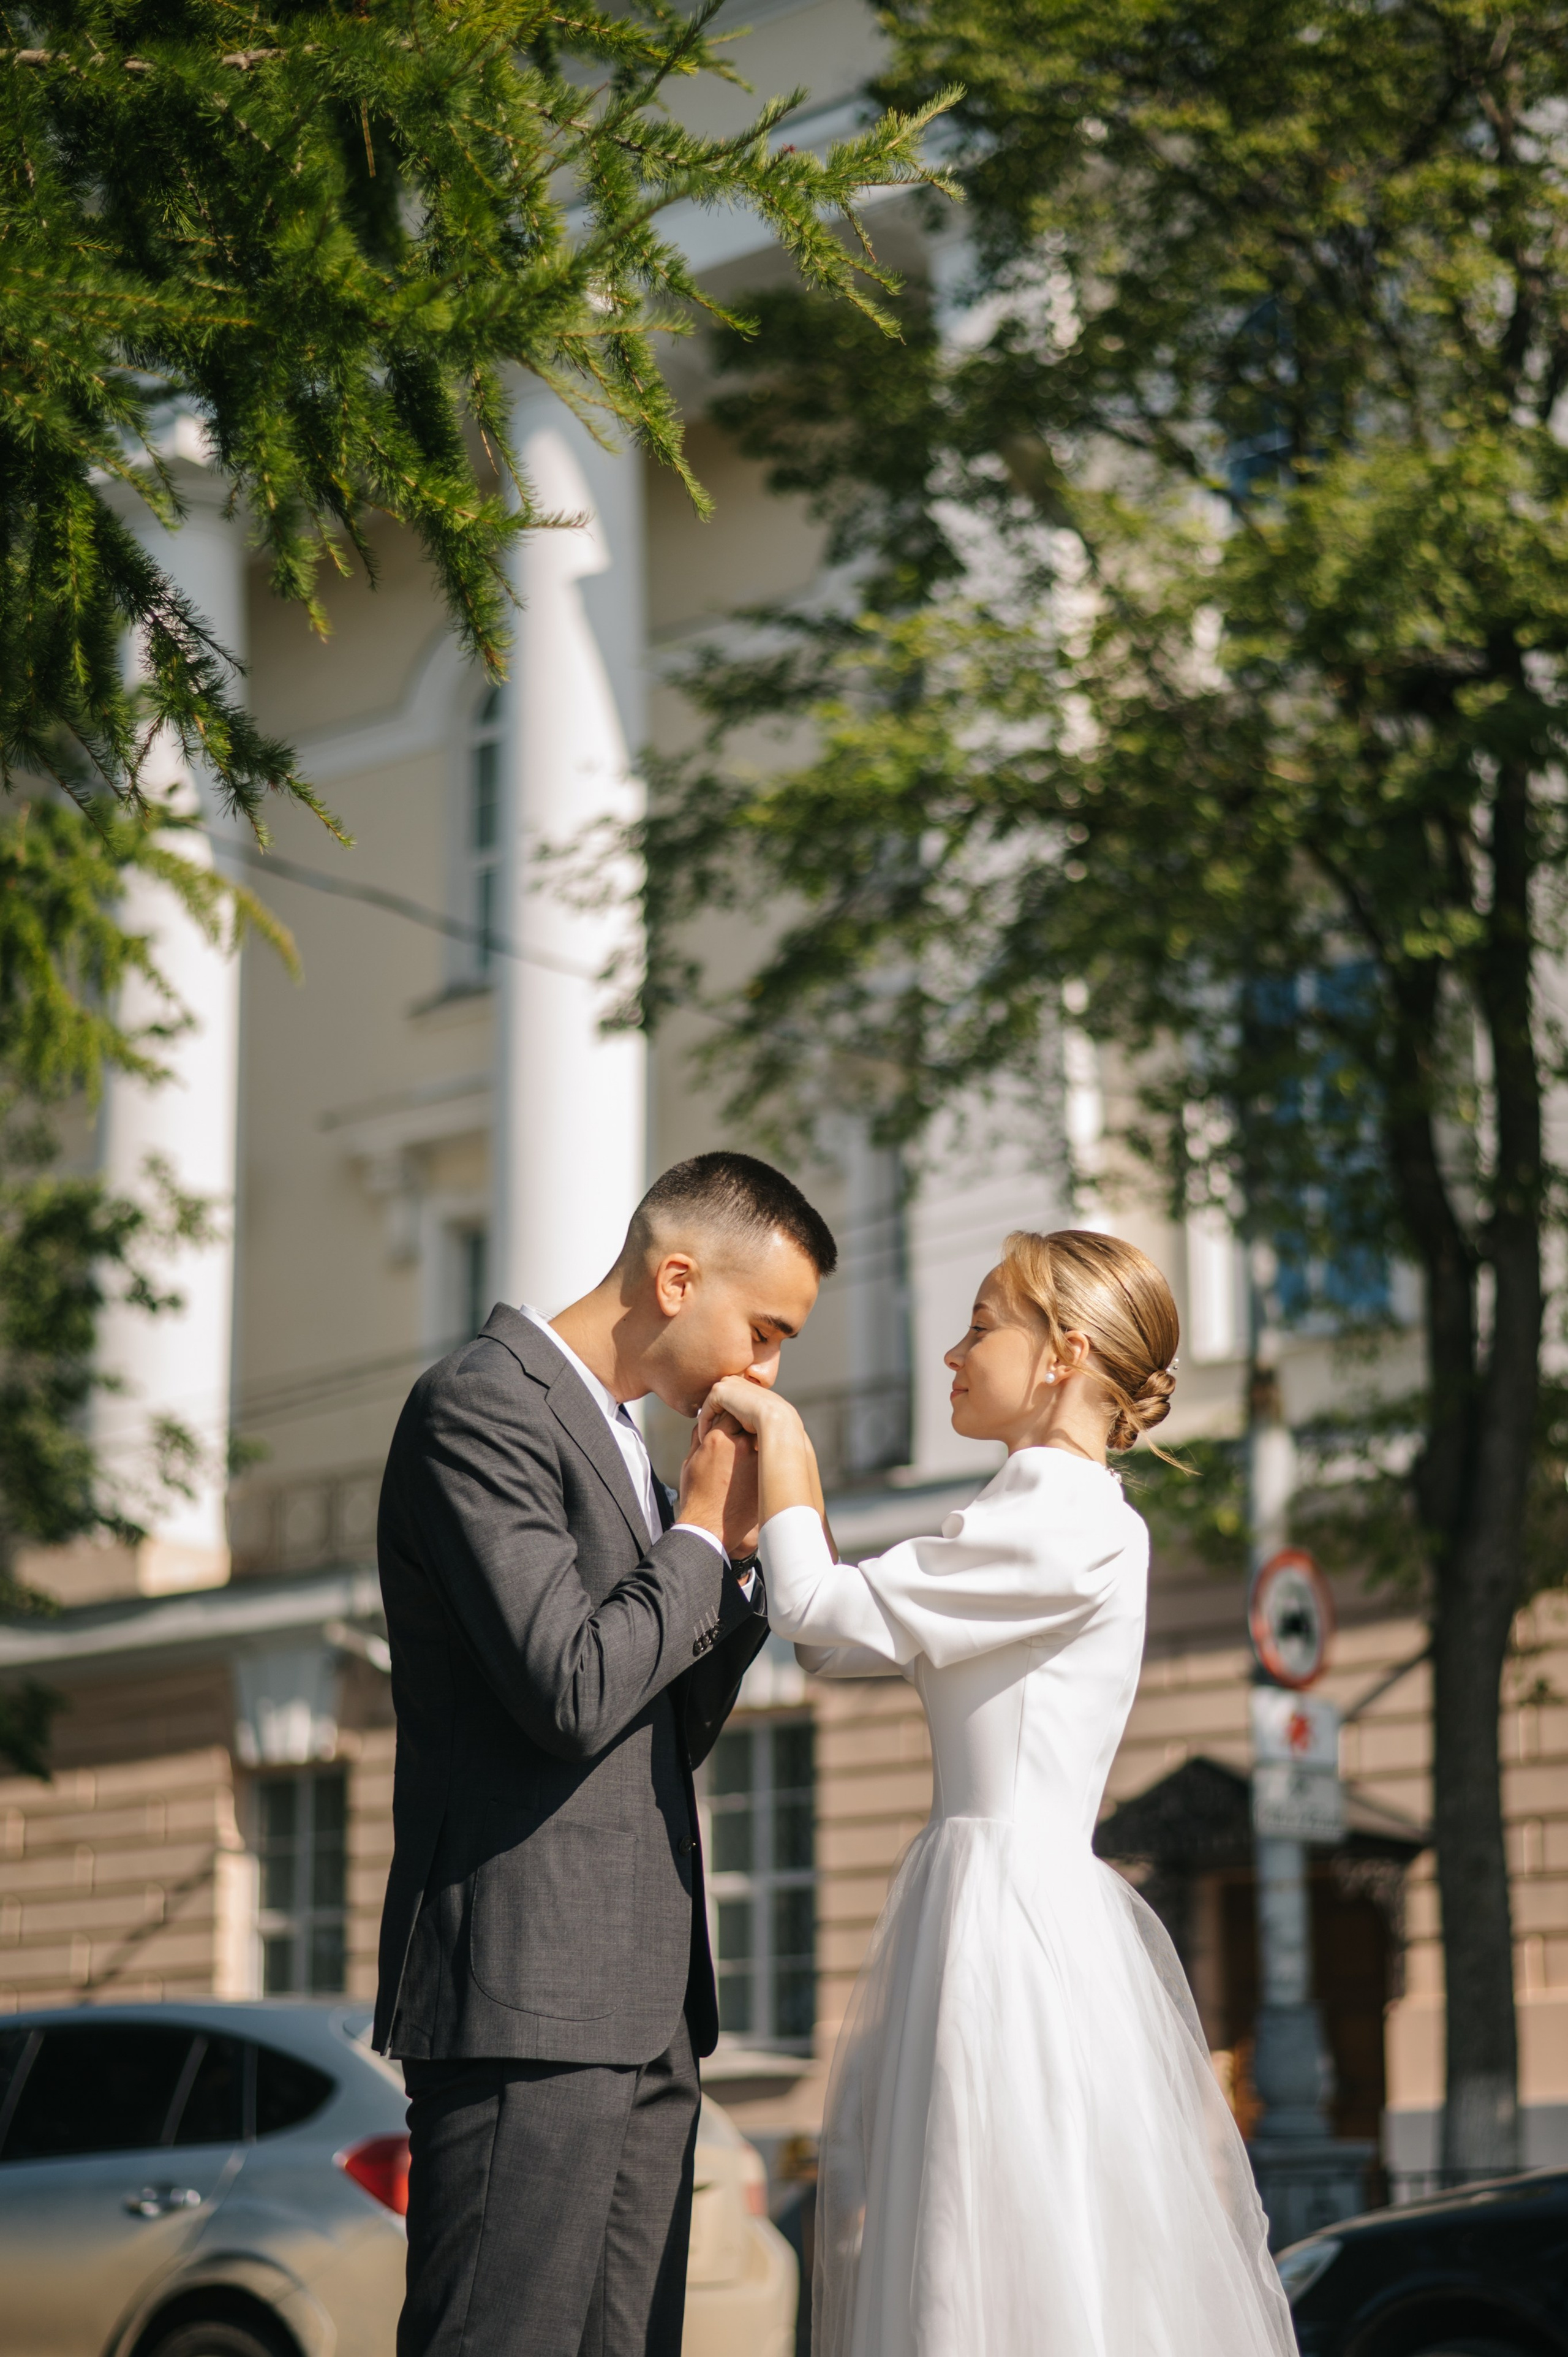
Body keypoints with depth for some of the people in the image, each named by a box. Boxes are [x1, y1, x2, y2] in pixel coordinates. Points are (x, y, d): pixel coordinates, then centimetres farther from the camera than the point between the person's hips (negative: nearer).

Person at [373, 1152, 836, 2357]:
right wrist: (703, 1534, -6)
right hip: (529, 1992, -10)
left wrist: (736, 1554, 9)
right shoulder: (481, 1407, -8)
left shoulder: (617, 1441, 22)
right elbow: (572, 1691, -20)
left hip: (643, 2007, 10)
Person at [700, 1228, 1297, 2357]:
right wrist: (779, 1457, 16)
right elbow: (838, 1639, 20)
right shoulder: (1047, 1520, 18)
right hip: (986, 1896, 10)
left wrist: (780, 1431, 1)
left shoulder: (1076, 1526, -13)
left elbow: (823, 1608, -11)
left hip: (1016, 1913, -10)